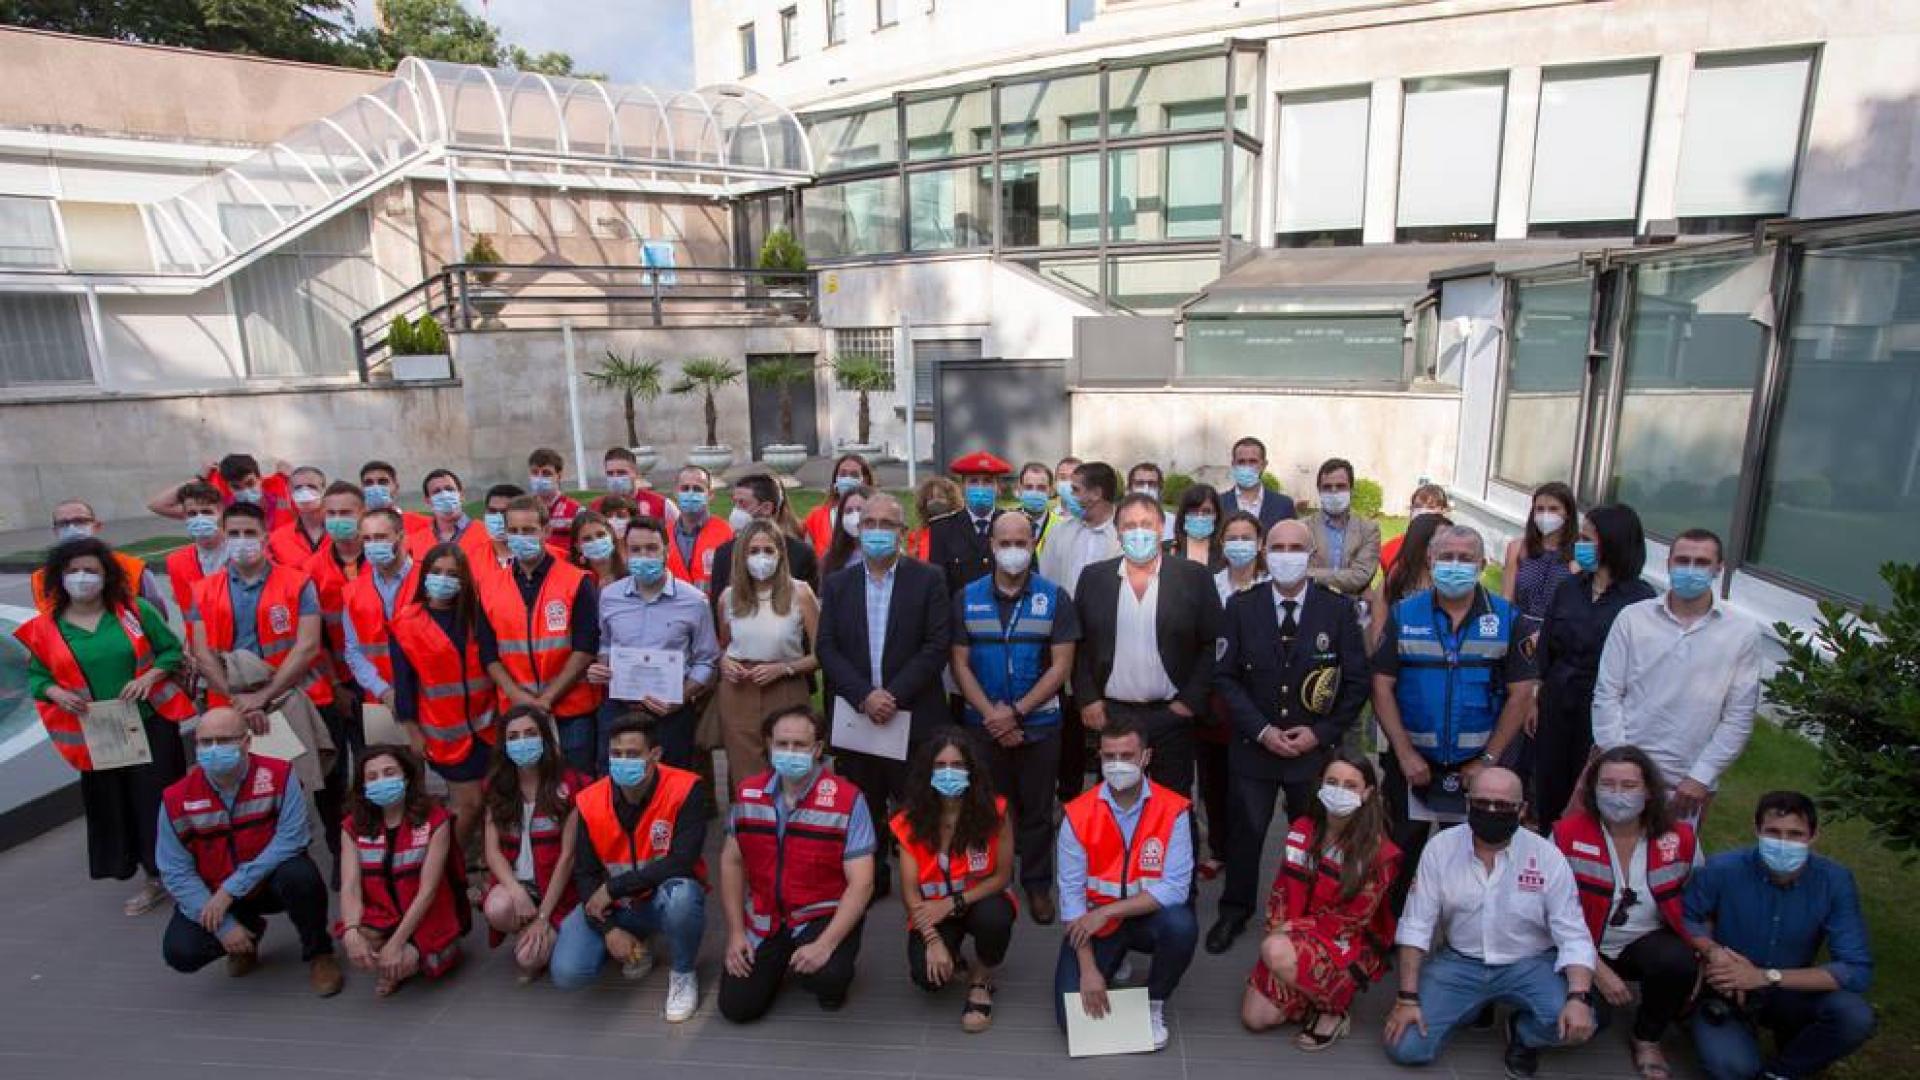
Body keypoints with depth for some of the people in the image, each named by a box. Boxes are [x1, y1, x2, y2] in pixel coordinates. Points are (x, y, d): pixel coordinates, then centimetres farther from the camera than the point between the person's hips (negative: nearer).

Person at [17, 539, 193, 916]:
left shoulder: (135, 611, -4)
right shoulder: (44, 628, -1)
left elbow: (172, 649, 1)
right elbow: (35, 675, 7)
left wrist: (150, 676, -16)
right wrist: (55, 692, -13)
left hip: (151, 726, -2)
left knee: (161, 802, 2)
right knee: (114, 809, 10)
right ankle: (154, 880, 26)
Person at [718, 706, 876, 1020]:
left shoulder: (847, 799, -18)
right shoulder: (747, 794, -3)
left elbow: (861, 883, -18)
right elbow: (732, 863, 6)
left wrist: (825, 944, -26)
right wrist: (735, 933, 0)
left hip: (824, 915, -4)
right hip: (763, 918, 4)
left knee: (823, 976, -31)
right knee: (737, 1007, -3)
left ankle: (834, 974, 8)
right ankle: (777, 961, 28)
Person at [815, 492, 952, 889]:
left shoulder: (928, 580, -1)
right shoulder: (837, 584, 7)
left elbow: (937, 646, -7)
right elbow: (827, 648, 1)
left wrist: (894, 695, -15)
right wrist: (864, 696, -12)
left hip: (913, 716, -2)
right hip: (854, 715, 3)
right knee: (862, 807, 11)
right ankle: (868, 880, 27)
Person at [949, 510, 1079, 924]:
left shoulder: (1055, 598, -4)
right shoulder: (967, 598, 1)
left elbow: (1061, 667, -7)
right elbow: (960, 665, 0)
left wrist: (1016, 712, -13)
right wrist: (992, 715, -11)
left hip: (1039, 723, -1)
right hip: (983, 723, 1)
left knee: (1037, 809, 10)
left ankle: (1037, 885, 26)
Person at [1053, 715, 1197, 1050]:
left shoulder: (1173, 810, -15)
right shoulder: (1077, 814, -14)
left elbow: (1175, 887, -21)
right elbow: (1071, 893, -14)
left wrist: (1106, 912, -26)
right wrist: (1089, 969, -19)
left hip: (1149, 916, 0)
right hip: (1094, 921, 0)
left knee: (1181, 925, -34)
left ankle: (1154, 1003, -2)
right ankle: (1112, 964, 20)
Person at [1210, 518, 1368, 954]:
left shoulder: (1339, 609, -5)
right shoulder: (1240, 607, -4)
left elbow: (1357, 681, -2)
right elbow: (1225, 676, -4)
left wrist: (1320, 732, -10)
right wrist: (1261, 730, -12)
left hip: (1316, 749, 0)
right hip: (1253, 746, 0)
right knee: (1245, 832, 11)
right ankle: (1235, 910, 32)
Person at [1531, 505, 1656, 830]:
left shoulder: (1640, 598, -10)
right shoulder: (1569, 587, 4)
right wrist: (1535, 699, 8)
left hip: (1602, 709, -4)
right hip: (1557, 704, 4)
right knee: (1548, 789, 12)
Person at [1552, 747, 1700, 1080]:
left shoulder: (1678, 837, -6)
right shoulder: (1568, 834, -15)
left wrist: (1703, 958, -5)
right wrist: (1597, 969, -16)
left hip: (1648, 943, 2)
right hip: (1587, 948, -2)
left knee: (1681, 964, -31)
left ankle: (1647, 1040, 0)